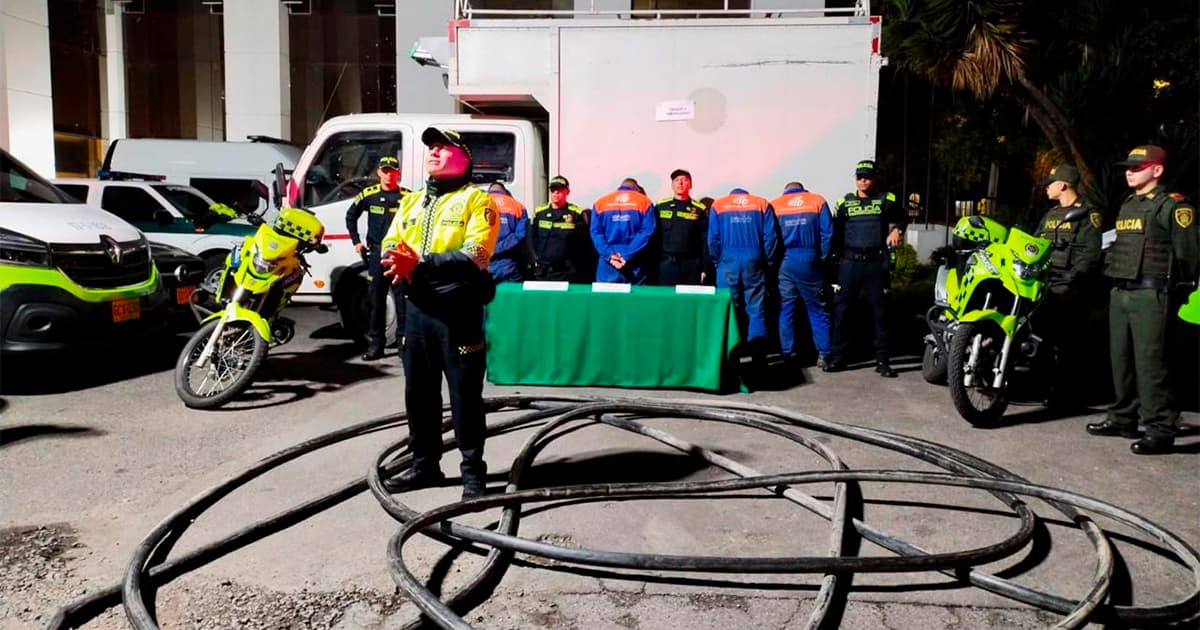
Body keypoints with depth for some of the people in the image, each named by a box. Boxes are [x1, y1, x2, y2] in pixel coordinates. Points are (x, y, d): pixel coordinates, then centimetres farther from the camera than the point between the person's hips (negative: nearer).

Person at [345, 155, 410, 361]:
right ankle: (375, 343, 15)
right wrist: (356, 241, 14)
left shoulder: (407, 197, -4)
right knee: (375, 299, 7)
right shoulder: (368, 195, 5)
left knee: (402, 299, -1)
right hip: (376, 253, 3)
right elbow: (351, 216, 19)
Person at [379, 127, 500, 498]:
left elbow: (475, 255, -18)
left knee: (465, 395, 0)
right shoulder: (411, 201, 18)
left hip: (458, 309, -7)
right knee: (419, 392, 14)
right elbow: (390, 243, 8)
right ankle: (424, 464, 28)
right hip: (418, 308, 7)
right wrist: (397, 261, -16)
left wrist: (421, 262, -25)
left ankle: (473, 472, 11)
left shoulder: (476, 199, -4)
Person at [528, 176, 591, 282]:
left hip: (567, 272, -3)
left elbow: (584, 244, 0)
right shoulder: (539, 213, 9)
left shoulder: (577, 214, 0)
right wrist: (535, 260, 6)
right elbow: (531, 239, 14)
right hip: (542, 272, 3)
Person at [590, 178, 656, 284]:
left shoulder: (600, 202, 11)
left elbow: (596, 232, -1)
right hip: (635, 265, -1)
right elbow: (647, 231, -6)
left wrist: (609, 254, -9)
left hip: (607, 265, 1)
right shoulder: (645, 202, 6)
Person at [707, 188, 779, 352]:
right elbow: (770, 236, 0)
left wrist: (717, 261, 8)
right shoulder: (762, 204, 10)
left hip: (728, 262, 0)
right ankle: (758, 353, -6)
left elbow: (713, 238, 0)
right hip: (754, 262, 0)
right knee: (756, 307, 2)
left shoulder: (718, 204, 10)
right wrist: (768, 261, 7)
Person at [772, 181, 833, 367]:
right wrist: (822, 258, 3)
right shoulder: (817, 201, 7)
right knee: (817, 309, 7)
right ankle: (823, 354, 5)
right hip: (809, 261, 0)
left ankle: (788, 353, 8)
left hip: (784, 263, 1)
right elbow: (827, 232, -2)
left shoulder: (774, 205, 8)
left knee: (785, 309, 7)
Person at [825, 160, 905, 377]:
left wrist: (896, 229, 2)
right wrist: (839, 253, 1)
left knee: (879, 312, 5)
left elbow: (901, 217, 22)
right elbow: (835, 232, 10)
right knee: (840, 309, -1)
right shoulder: (845, 202, 8)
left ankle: (882, 360, 12)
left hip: (876, 262, -1)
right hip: (850, 262, 1)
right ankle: (837, 356, 9)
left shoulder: (886, 200, 6)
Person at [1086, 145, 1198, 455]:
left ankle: (1161, 430, -7)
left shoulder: (1172, 206, -7)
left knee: (1149, 362, -10)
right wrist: (1110, 268, 16)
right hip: (1120, 292, 8)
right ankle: (1123, 418, 23)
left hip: (1150, 294, -8)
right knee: (1121, 359, 13)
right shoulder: (1127, 205, 19)